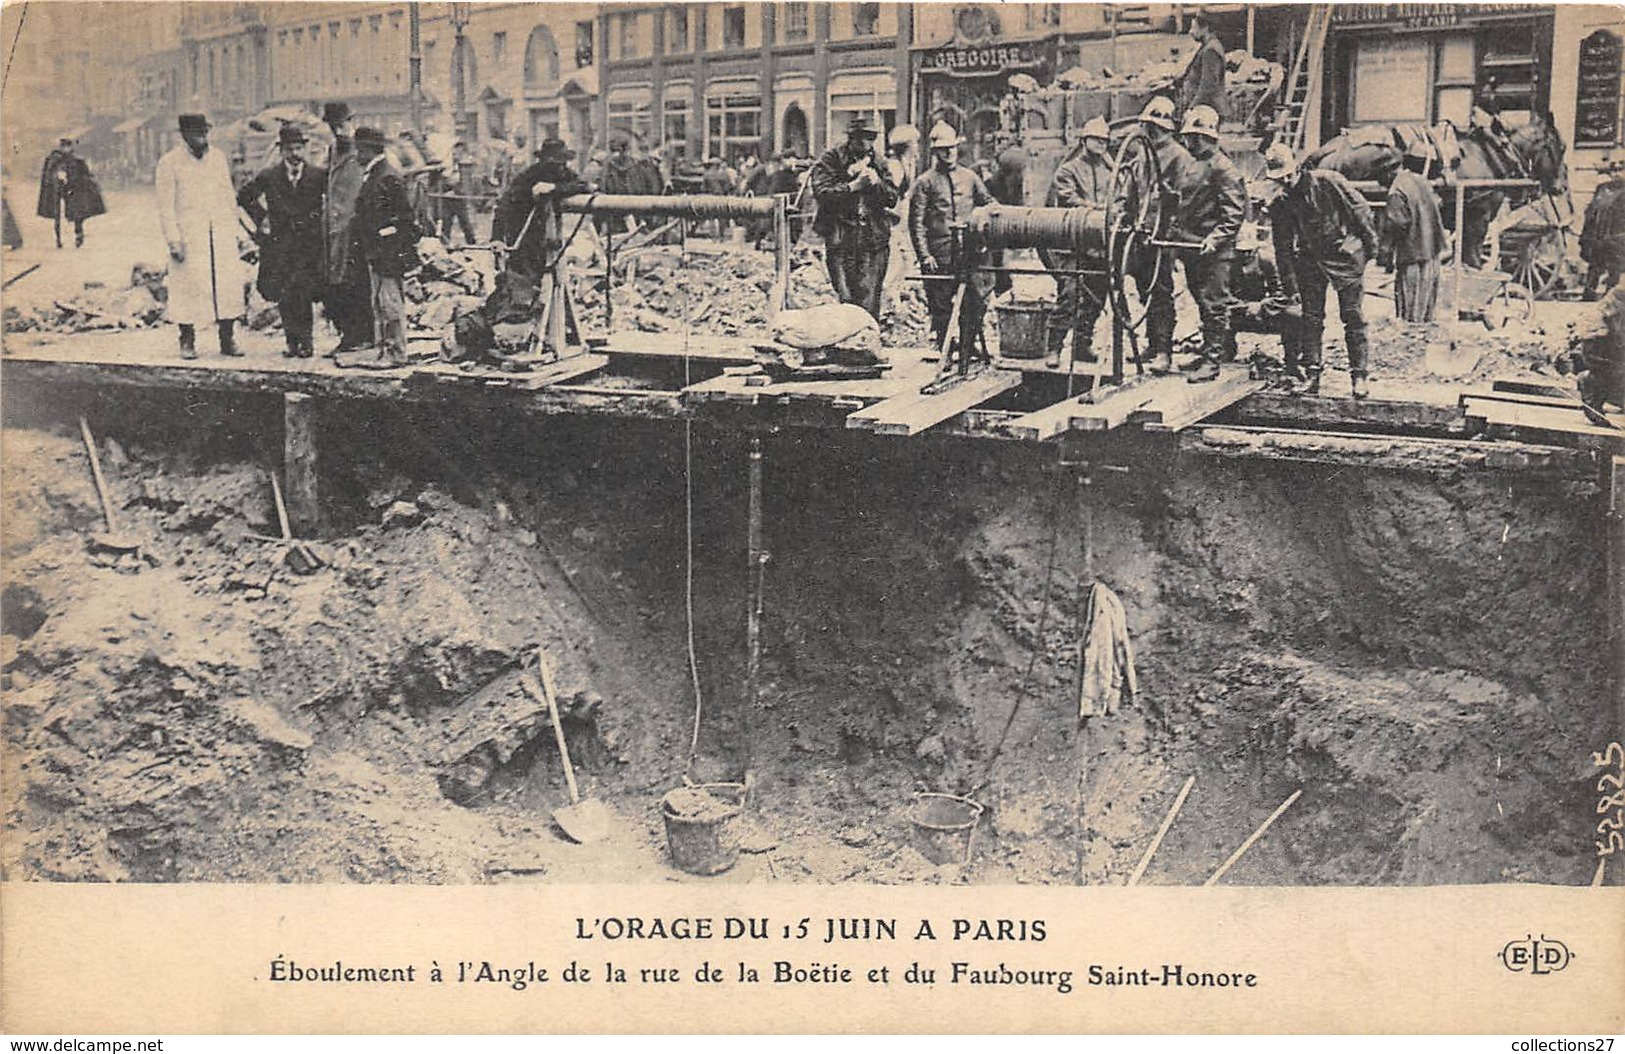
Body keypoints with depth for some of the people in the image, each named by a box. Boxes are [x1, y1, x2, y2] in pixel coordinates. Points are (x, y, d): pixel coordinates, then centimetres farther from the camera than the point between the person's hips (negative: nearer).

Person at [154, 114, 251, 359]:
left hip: (221, 234, 4)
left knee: (228, 285, 0)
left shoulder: (218, 158, 11)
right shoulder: (169, 163, -3)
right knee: (188, 287, -4)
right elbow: (165, 207, -4)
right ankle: (187, 343, 6)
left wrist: (233, 232, 11)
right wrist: (173, 241, -11)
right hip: (188, 235, -4)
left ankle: (227, 340, 7)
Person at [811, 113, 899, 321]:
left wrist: (876, 182, -8)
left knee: (869, 302, -2)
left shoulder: (878, 164, 16)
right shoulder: (830, 160, 2)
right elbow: (821, 192, -12)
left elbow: (892, 198, 10)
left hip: (874, 240, 3)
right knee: (847, 298, -5)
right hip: (840, 239, -3)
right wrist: (854, 185, -16)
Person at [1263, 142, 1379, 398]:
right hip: (1310, 260, 4)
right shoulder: (1279, 205, 2)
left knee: (1353, 317, -2)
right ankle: (1311, 374, 9)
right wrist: (1289, 284, 3)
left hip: (1345, 254, -4)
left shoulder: (1327, 181, -10)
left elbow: (1360, 208, -5)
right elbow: (1282, 247, 6)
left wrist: (1370, 244, -4)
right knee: (1311, 317, 3)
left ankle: (1359, 375, 2)